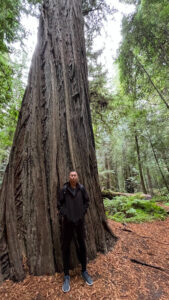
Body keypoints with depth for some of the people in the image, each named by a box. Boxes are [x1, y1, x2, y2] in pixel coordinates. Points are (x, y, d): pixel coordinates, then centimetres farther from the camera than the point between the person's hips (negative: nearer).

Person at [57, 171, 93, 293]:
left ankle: (84, 270, 35)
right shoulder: (64, 189, -9)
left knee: (82, 245, 14)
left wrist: (83, 212, -1)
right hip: (67, 221, -1)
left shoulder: (81, 188, -6)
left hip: (80, 220, 1)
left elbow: (87, 201, 6)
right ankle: (66, 275, 27)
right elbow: (60, 203, 1)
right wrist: (62, 214, -5)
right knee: (66, 247, 7)